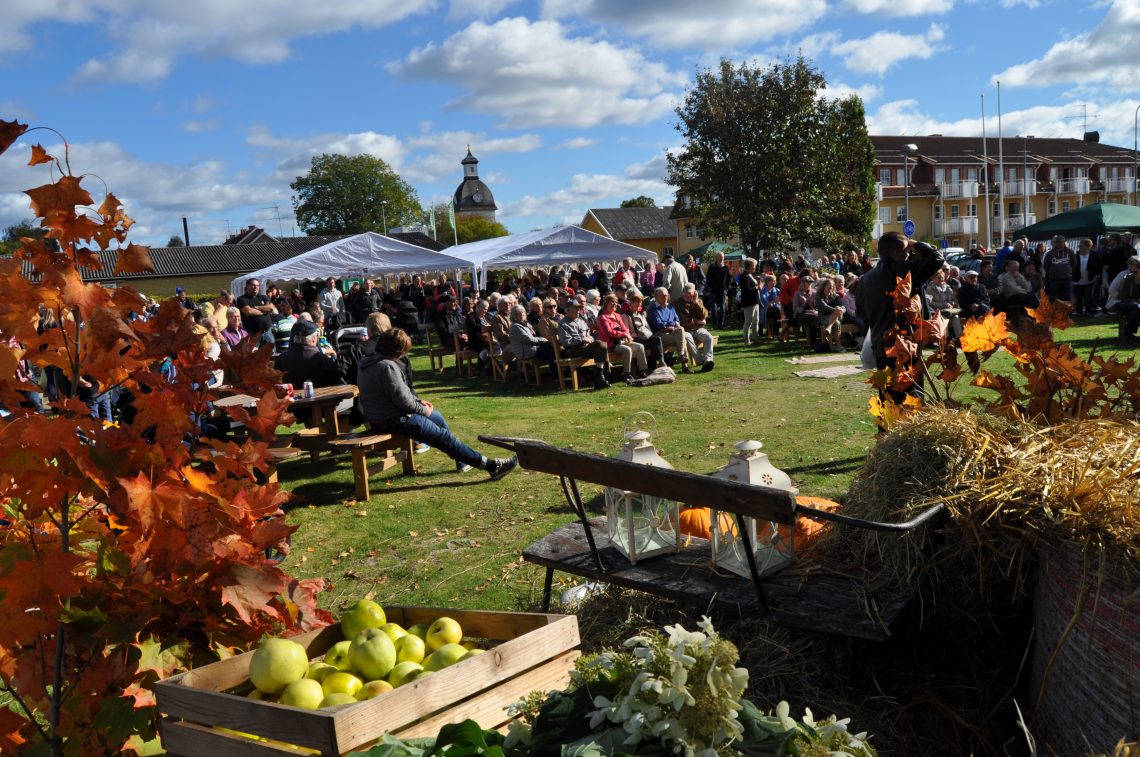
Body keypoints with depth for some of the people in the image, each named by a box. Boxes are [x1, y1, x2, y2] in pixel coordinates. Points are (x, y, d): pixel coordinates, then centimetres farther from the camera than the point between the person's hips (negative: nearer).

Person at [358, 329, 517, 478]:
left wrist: (418, 402, 9)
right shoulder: (387, 366, -23)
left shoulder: (370, 363, 9)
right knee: (443, 437, -7)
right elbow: (402, 399, -25)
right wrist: (422, 409, -8)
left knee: (437, 416, 24)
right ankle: (491, 465, -5)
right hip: (393, 421, -11)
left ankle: (462, 460, 34)